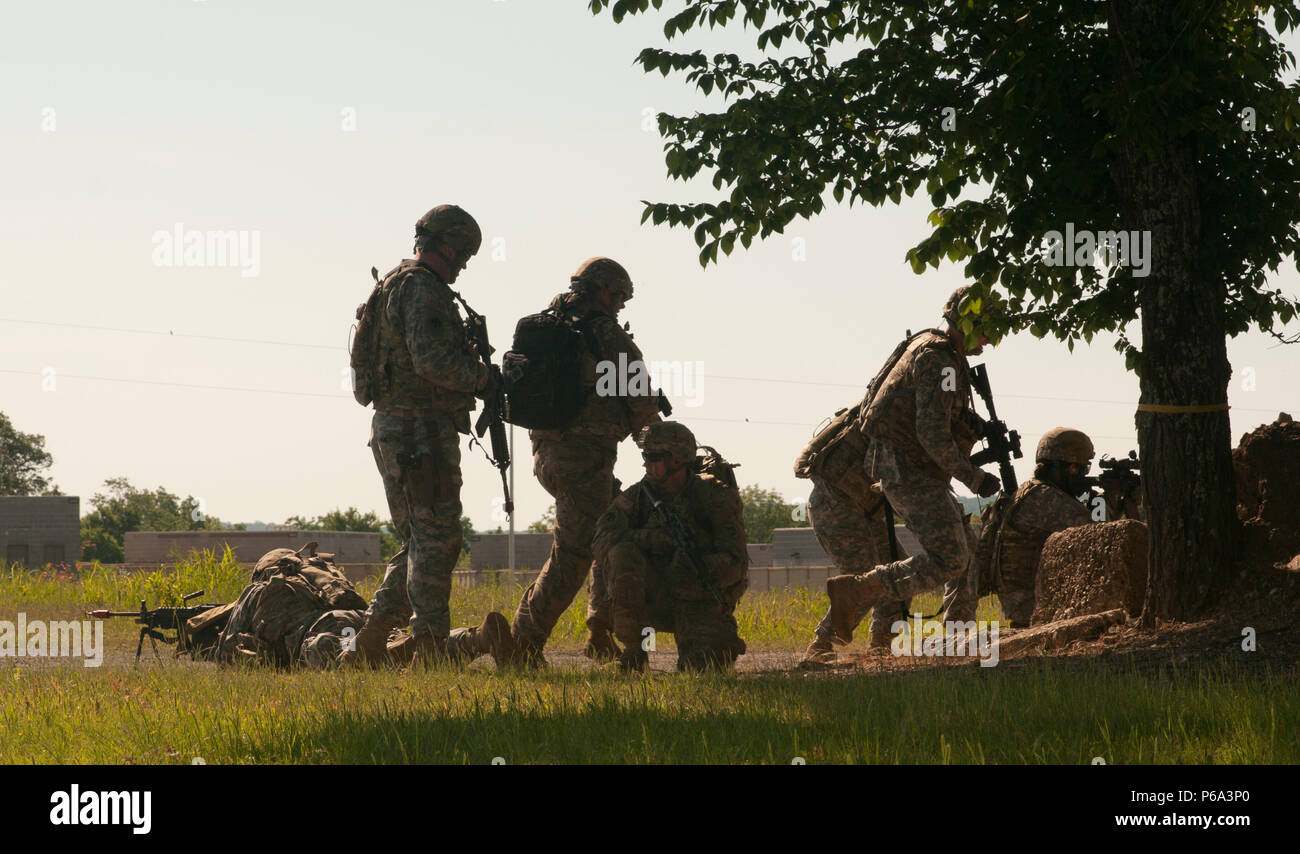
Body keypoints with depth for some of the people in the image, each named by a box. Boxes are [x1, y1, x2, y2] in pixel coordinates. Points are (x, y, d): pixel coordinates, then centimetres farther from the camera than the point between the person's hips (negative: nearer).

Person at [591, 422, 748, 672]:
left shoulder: (715, 495, -9)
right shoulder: (639, 494, -1)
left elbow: (736, 562, -14)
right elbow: (602, 542, -12)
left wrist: (704, 569, -36)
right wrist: (645, 538, -29)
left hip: (700, 602, -2)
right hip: (655, 598, 2)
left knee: (704, 664, -28)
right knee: (624, 554, -27)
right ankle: (633, 652, -18)